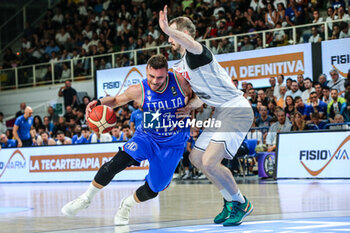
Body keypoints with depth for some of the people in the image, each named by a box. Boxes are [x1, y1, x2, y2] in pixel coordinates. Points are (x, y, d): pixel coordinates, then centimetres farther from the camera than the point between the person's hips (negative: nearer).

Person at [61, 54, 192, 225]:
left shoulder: (181, 82, -18)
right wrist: (99, 102, -15)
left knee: (153, 190, -2)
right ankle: (86, 199, -6)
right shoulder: (138, 91, -14)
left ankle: (126, 205, 32)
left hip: (173, 145, 0)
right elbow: (117, 100, 6)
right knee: (116, 163, -25)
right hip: (146, 136, 0)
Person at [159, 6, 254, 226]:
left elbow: (192, 44, -41)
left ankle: (241, 204, 0)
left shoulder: (196, 54, -14)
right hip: (222, 112, 11)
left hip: (236, 110, -11)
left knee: (209, 161, -20)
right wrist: (191, 106, 8)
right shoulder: (181, 65, 17)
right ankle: (231, 201, 26)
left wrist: (167, 29, -56)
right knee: (196, 157, 16)